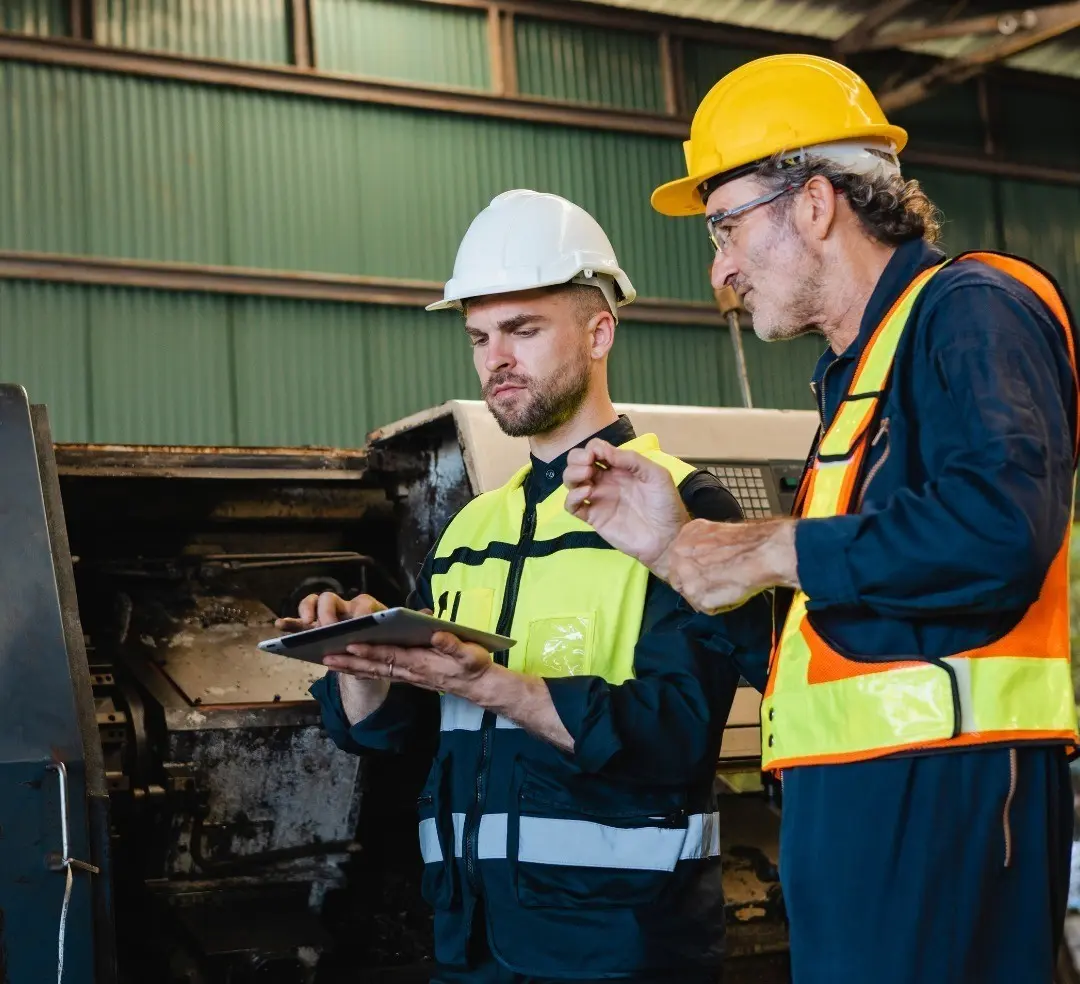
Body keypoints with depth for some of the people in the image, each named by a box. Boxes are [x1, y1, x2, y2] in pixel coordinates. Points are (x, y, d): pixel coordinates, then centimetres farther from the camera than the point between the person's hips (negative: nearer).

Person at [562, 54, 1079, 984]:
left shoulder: (973, 308, -6)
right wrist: (677, 544, 9)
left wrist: (770, 553, -14)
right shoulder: (860, 367, 21)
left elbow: (1001, 524, -26)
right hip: (854, 802, 9)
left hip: (939, 791, -9)